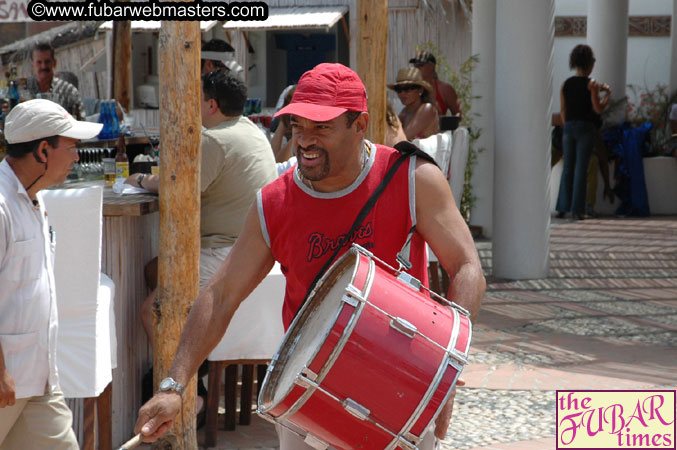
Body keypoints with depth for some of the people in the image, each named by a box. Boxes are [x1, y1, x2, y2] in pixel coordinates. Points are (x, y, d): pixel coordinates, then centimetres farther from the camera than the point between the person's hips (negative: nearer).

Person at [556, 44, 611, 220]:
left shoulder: (566, 84, 8)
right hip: (585, 127, -4)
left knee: (567, 168, 10)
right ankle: (577, 209, -4)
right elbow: (598, 108, -12)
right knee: (581, 168, -2)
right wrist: (607, 94, 2)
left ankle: (562, 207, 8)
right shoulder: (591, 84, -7)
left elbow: (563, 110, 10)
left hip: (569, 127, 4)